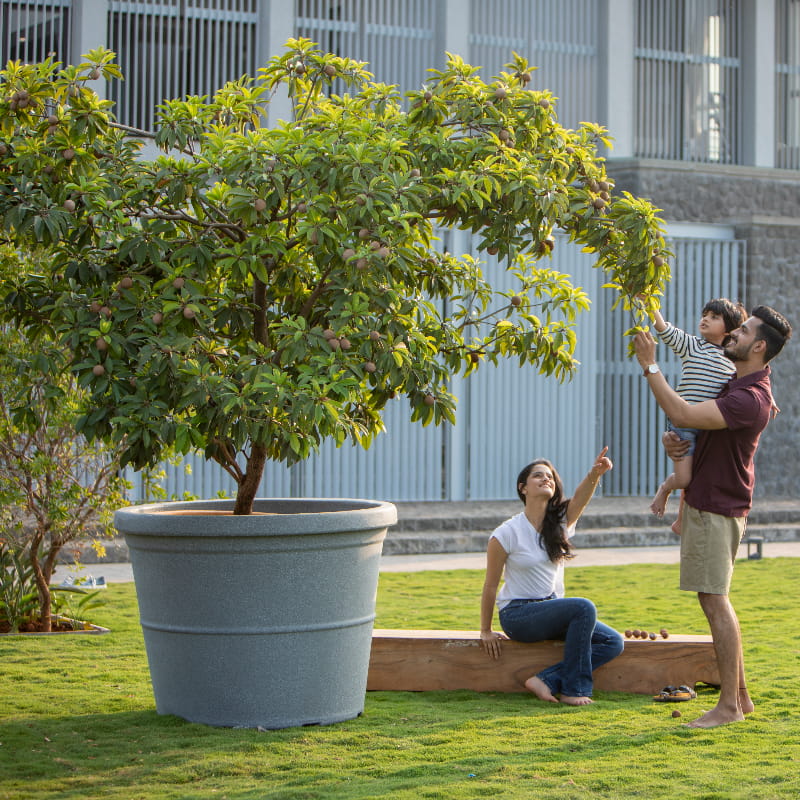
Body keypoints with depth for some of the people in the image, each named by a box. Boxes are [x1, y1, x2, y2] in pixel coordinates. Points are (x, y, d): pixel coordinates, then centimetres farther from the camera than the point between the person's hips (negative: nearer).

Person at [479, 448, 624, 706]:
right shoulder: (507, 533, -11)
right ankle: (572, 689, -24)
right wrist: (485, 631, -1)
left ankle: (546, 680, -14)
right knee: (583, 607, -31)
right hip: (518, 615, -7)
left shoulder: (560, 521, 2)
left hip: (552, 607, 7)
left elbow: (580, 499, -20)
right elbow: (490, 585, -5)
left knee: (613, 642, -12)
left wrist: (595, 474, -41)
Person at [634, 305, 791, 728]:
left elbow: (682, 413, -31)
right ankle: (739, 694, 20)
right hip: (702, 499, 11)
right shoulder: (736, 382, 12)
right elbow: (689, 418, 20)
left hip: (716, 508, -11)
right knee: (714, 599, 14)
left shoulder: (749, 399, -23)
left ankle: (729, 705, -7)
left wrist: (649, 365, -23)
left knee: (714, 600, -9)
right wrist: (672, 440, -4)